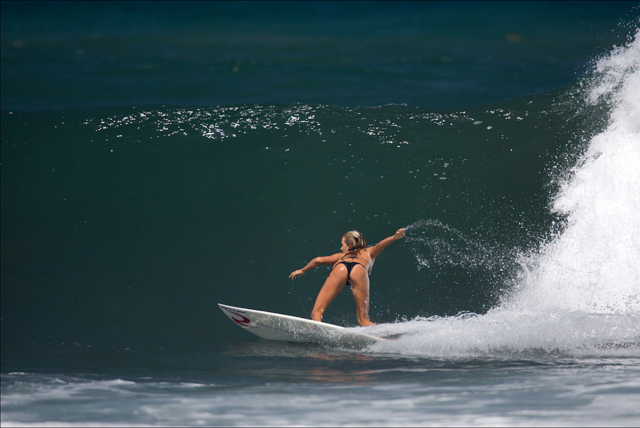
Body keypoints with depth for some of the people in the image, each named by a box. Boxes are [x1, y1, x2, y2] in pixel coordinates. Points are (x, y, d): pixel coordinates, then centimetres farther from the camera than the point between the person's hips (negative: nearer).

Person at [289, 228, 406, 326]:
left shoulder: (341, 255, 41)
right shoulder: (369, 252, 41)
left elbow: (319, 260, 33)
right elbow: (379, 246, 21)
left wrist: (303, 271, 49)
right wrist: (394, 238, 4)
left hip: (340, 268, 0)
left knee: (317, 312, -5)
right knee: (363, 319, 0)